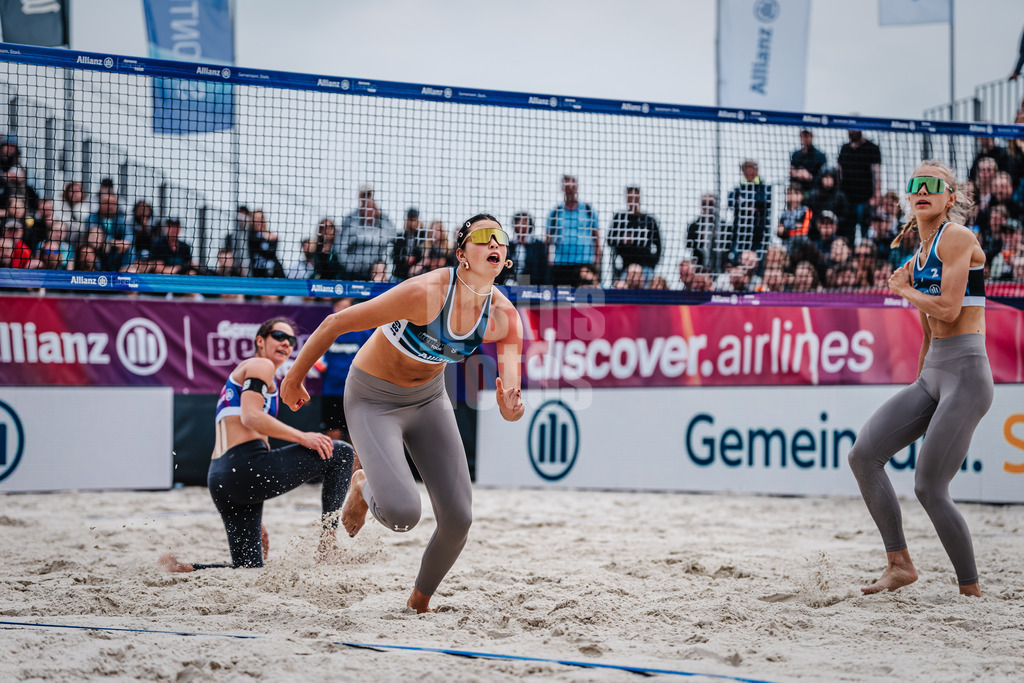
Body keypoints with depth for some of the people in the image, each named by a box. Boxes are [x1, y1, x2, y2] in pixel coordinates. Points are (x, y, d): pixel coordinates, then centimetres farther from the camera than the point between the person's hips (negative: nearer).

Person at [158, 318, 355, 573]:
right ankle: (327, 546, -6)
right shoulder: (261, 366, 4)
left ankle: (178, 567, -4)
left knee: (249, 567, 10)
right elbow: (251, 417, -15)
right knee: (340, 453, -2)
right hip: (247, 467, -10)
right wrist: (302, 437, -17)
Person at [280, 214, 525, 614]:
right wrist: (294, 378, -13)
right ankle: (363, 487, 15)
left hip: (428, 399, 5)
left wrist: (510, 405, -45)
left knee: (458, 519, -3)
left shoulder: (504, 317, -16)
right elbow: (336, 323, -24)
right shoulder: (426, 293, -33)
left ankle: (420, 601, 26)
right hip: (373, 400, -5)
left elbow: (509, 405, -19)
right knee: (402, 514, -23)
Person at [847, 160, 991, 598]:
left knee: (929, 488, -11)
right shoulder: (918, 260, 18)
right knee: (864, 454, -3)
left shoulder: (957, 238, -7)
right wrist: (918, 390, 22)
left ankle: (971, 591, 0)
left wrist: (903, 290, -1)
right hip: (931, 375, 8)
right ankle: (899, 565, 3)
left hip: (967, 373, -8)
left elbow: (948, 308, -18)